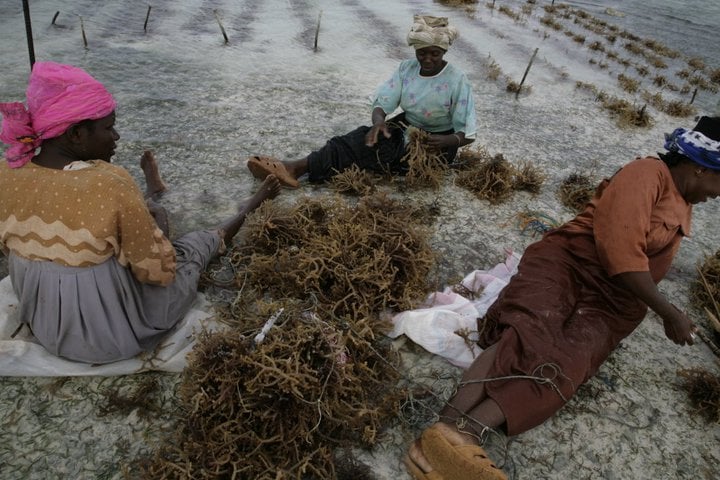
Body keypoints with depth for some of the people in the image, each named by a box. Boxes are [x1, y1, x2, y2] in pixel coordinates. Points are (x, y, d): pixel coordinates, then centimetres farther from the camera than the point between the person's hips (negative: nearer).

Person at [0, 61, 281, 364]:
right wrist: (152, 218, -3)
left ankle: (153, 191, 58)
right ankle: (248, 212, 44)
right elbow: (159, 271, -22)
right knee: (196, 245, 17)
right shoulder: (109, 186, -32)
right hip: (119, 333, -5)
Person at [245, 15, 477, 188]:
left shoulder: (456, 80, -14)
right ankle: (296, 167, -35)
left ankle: (298, 168, -37)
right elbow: (382, 103, -8)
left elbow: (467, 134, -13)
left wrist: (446, 141, -35)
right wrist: (379, 120, -32)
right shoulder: (406, 68, -1)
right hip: (406, 128, 6)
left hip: (434, 143, -6)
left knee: (373, 147, -29)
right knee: (364, 137, -26)